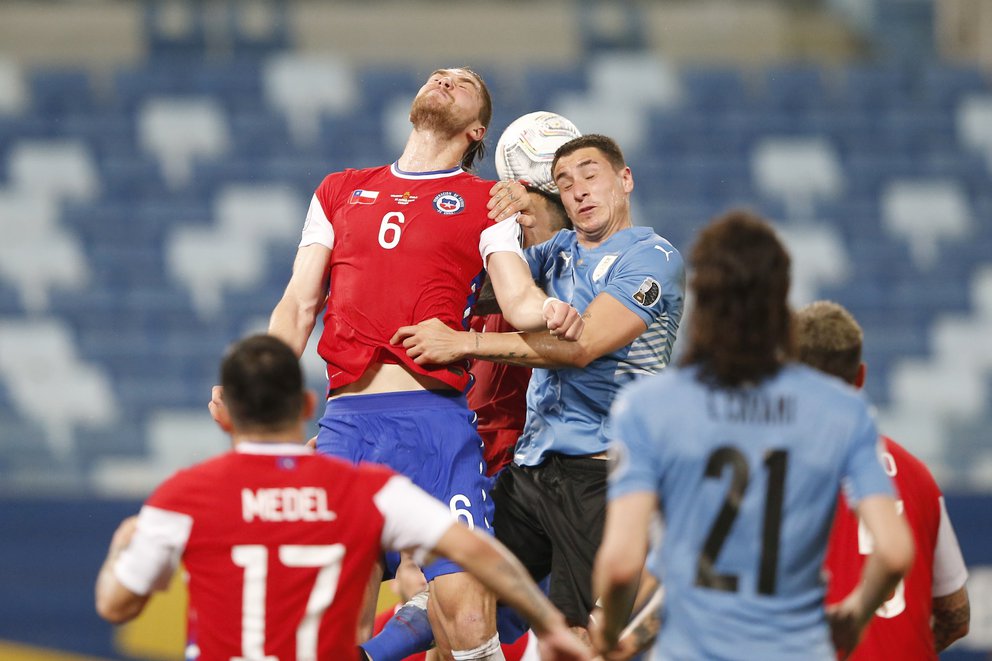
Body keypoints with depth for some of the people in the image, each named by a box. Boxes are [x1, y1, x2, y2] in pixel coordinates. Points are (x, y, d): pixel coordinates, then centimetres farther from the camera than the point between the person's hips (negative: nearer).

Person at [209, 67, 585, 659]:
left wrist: (549, 312, -23)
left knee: (461, 594, -16)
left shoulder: (486, 203, 14)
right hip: (346, 417, 3)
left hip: (435, 414, -3)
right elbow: (299, 305, 19)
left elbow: (518, 298, 1)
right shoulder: (340, 192, 24)